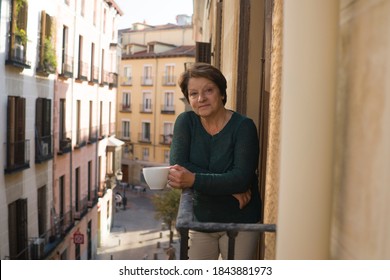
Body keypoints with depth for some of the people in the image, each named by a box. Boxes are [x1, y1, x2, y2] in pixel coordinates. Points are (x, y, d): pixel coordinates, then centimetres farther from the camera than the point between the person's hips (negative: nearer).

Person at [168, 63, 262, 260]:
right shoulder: (185, 122, -3)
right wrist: (229, 185, -23)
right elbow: (177, 165, -16)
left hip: (240, 223, -2)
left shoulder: (243, 126, -13)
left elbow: (242, 178, -22)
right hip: (201, 220, 3)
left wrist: (194, 180, -35)